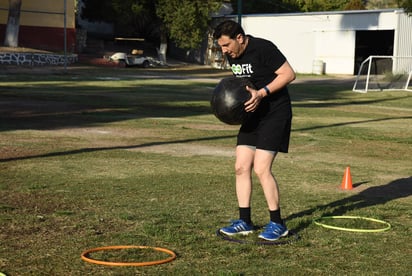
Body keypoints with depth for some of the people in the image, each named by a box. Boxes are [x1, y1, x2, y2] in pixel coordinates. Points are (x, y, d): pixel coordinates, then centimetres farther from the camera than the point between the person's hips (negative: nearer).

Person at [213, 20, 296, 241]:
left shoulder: (263, 49, -18)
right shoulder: (232, 55, 6)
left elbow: (289, 74, -17)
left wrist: (262, 93, -24)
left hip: (275, 113, -8)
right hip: (253, 114, 8)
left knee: (261, 169, -13)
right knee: (241, 167, 4)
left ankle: (277, 224, 0)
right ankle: (245, 221, 15)